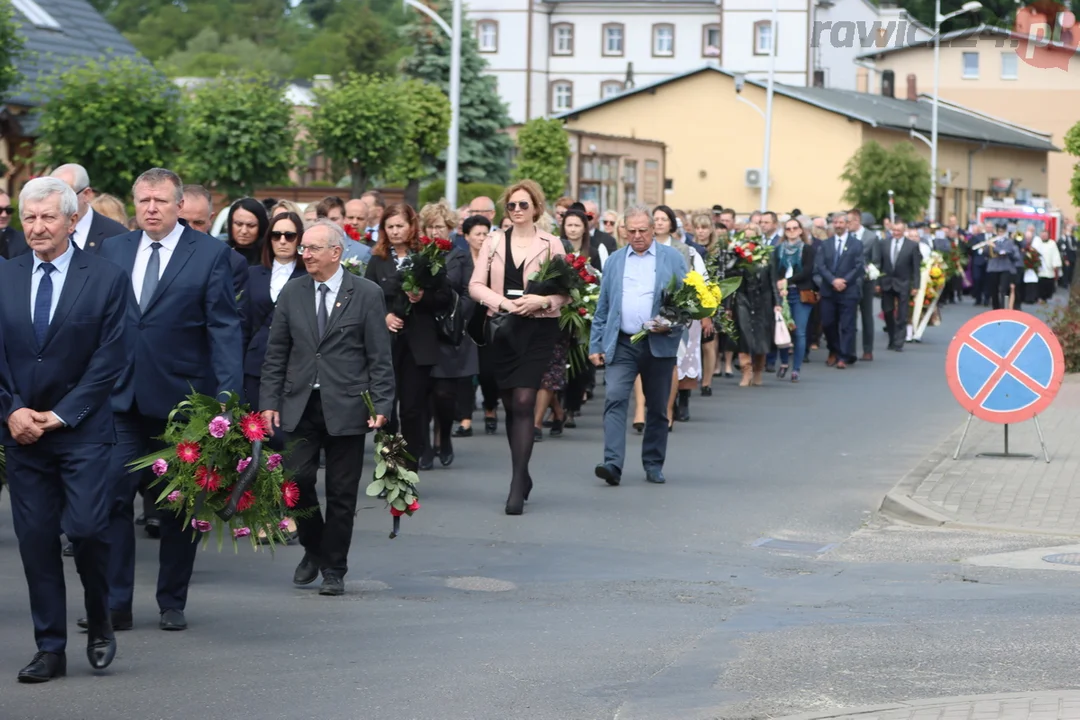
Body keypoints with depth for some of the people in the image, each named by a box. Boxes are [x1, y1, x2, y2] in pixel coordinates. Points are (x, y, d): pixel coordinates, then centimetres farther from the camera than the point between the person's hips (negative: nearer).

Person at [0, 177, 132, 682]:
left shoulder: (106, 279, -3)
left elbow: (110, 358, -6)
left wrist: (60, 415, -10)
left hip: (83, 432, -3)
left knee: (87, 528, -13)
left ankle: (100, 623, 13)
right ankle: (50, 648, 12)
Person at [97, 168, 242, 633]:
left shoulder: (211, 254, -2)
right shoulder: (112, 251, 9)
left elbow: (225, 327, -7)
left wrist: (228, 394, -15)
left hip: (182, 400, -2)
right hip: (122, 400, 2)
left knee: (180, 506, 7)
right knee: (112, 497, -4)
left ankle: (172, 603, 18)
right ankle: (114, 603, 3)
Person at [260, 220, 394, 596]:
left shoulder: (366, 294, -1)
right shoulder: (292, 293, 8)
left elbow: (380, 357, -2)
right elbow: (276, 353, 10)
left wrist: (381, 405, -9)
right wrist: (269, 400, 2)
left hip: (346, 407, -2)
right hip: (300, 405, 2)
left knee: (342, 493, 2)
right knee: (296, 479, -7)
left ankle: (334, 570, 15)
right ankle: (313, 550, 19)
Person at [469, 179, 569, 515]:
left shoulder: (551, 244, 2)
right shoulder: (493, 242, 9)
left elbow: (566, 291, 1)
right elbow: (476, 285, 4)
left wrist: (542, 300, -18)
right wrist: (503, 301, -12)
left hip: (539, 328, -3)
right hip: (504, 328, 3)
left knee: (523, 402, -13)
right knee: (510, 405, 8)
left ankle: (517, 485, -15)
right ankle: (522, 476, 22)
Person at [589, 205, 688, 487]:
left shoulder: (672, 258, 4)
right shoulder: (615, 261, 11)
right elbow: (602, 308, 12)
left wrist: (670, 324, -14)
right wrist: (596, 345, 6)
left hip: (660, 344, -1)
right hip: (621, 344, 1)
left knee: (657, 408, 8)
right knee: (615, 399, -15)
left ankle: (654, 464, 21)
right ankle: (613, 464, -21)